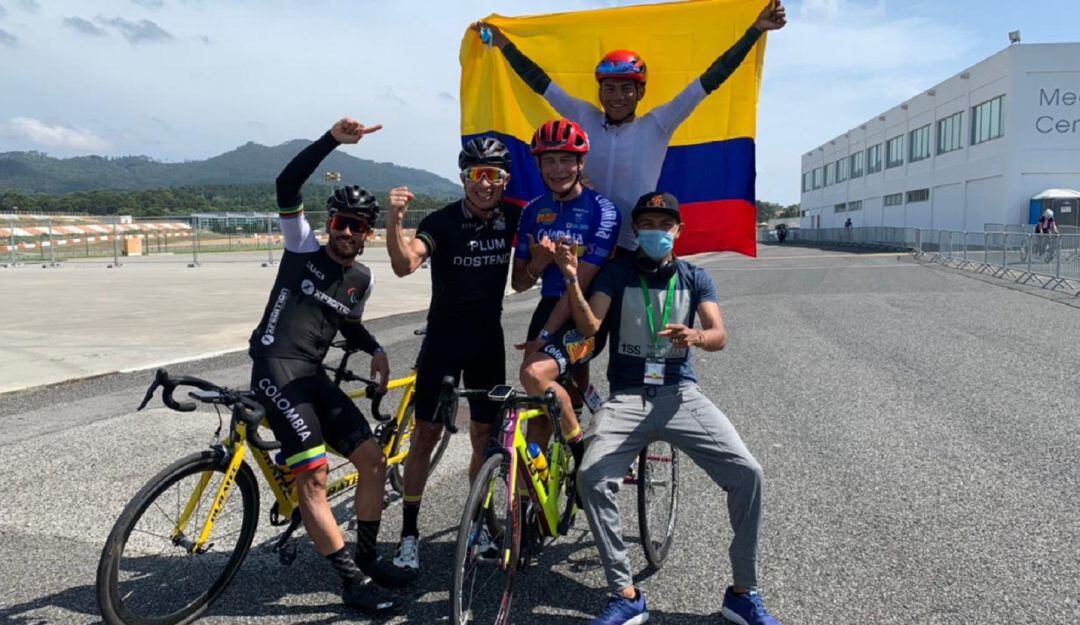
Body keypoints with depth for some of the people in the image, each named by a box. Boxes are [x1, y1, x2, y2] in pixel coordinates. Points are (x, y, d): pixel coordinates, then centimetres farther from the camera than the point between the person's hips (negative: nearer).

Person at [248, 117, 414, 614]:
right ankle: (352, 580, -5)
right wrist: (332, 139, -23)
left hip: (314, 376, 6)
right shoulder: (303, 248, 0)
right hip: (277, 368, -6)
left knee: (374, 459, 3)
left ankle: (367, 557, 20)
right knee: (313, 477, -14)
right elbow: (287, 186, -14)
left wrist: (376, 351, 8)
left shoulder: (363, 279, 14)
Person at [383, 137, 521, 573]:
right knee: (426, 434, -1)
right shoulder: (443, 221, -15)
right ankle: (409, 533, 11)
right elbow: (405, 264, -30)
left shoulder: (512, 217, -2)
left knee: (484, 435, 9)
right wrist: (395, 219, -47)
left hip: (488, 340, 4)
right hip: (443, 339, -3)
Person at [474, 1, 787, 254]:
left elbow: (708, 82, -2)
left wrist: (755, 30, -2)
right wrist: (504, 44, 16)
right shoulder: (586, 118, 4)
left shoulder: (656, 126, -1)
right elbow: (540, 83, 11)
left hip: (633, 249, -2)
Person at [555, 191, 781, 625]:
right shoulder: (617, 273, 4)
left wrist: (695, 336, -28)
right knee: (592, 477, -24)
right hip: (627, 396, -1)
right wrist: (571, 280, -26)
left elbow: (719, 335, -5)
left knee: (747, 472, -15)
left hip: (680, 393, 1)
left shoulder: (695, 278, 9)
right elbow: (588, 326, -10)